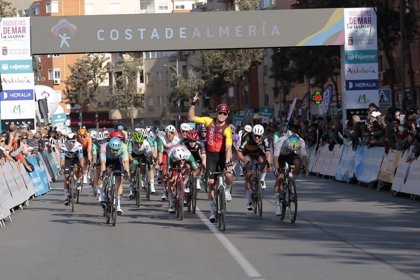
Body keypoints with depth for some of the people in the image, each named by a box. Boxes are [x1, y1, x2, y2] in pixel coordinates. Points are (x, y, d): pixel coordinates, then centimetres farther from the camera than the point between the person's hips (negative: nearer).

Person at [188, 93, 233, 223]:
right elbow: (191, 118, 1)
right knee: (211, 182, -2)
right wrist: (193, 104, -9)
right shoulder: (209, 121, -4)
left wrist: (228, 163, -35)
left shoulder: (227, 129, -17)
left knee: (229, 176, -24)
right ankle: (213, 211, 7)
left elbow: (228, 148, -26)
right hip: (211, 155, 2)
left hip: (222, 155, -2)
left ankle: (226, 190, 14)